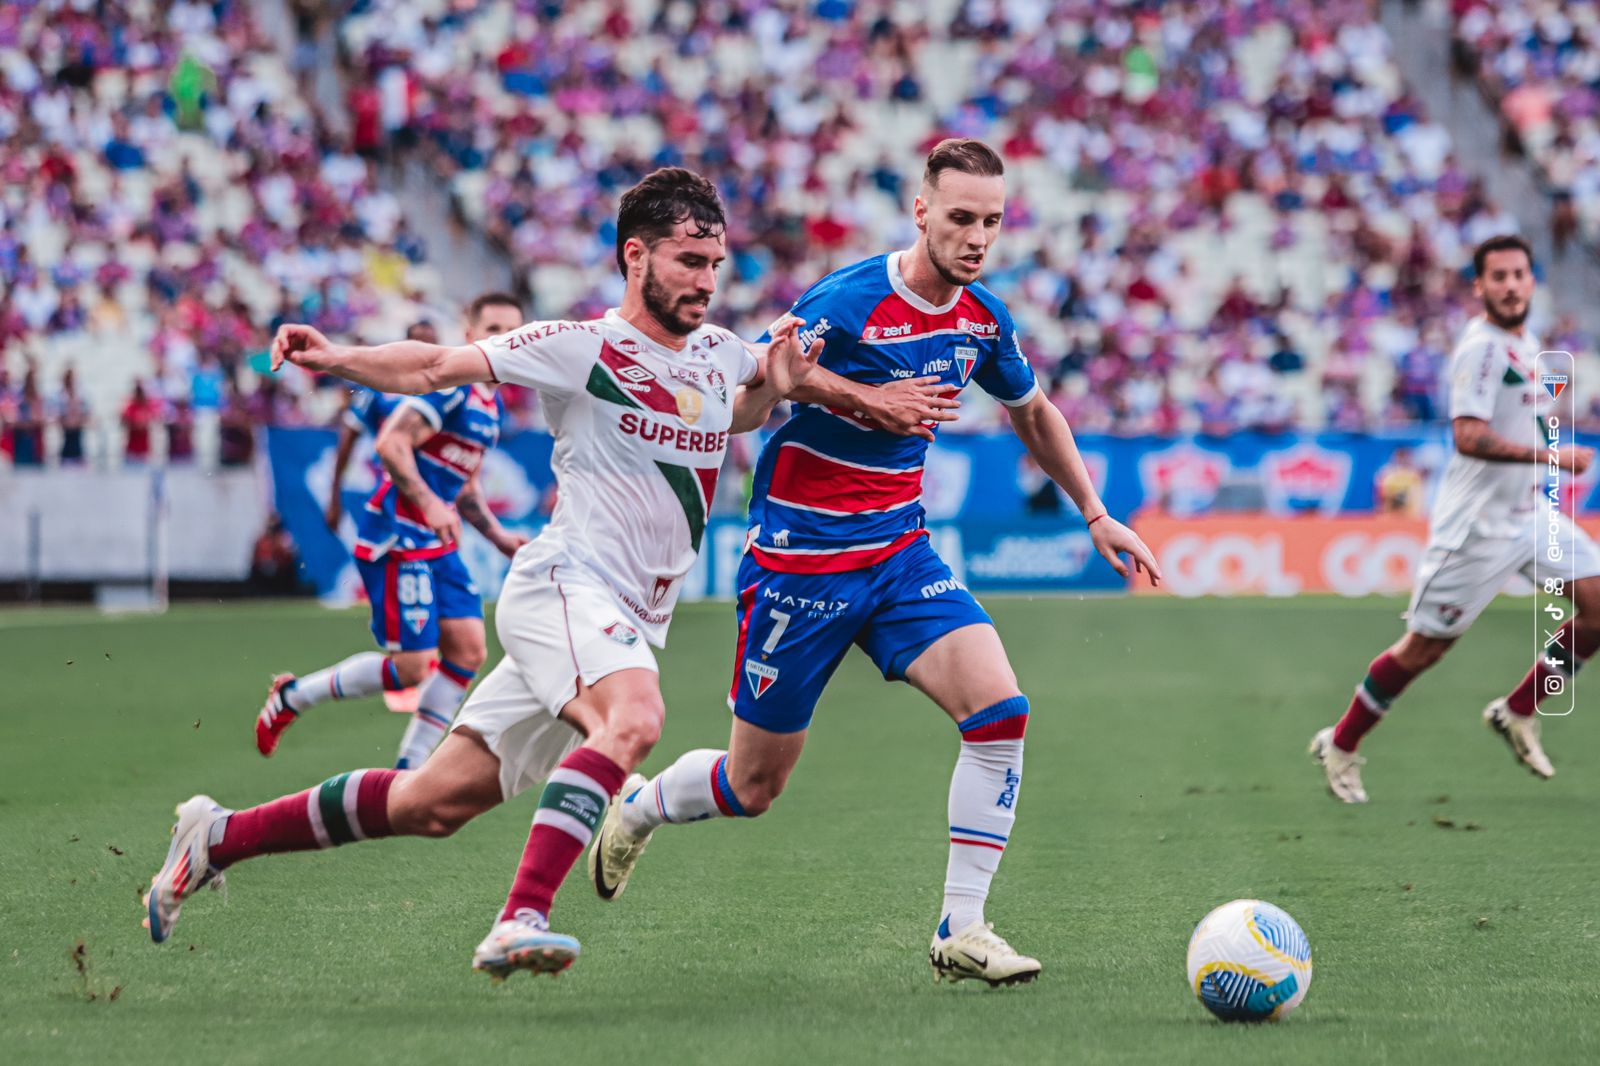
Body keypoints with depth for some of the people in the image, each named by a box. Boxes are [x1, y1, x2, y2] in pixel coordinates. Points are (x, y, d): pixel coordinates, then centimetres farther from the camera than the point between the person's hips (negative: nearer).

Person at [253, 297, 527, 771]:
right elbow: (391, 444, -23)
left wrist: (501, 538, 18)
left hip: (436, 544, 10)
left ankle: (408, 771, 7)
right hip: (396, 537, -10)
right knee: (412, 665, -12)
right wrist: (428, 503, -31)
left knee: (468, 649, 0)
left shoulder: (491, 407, 18)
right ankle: (292, 696, 7)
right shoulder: (449, 384, -13)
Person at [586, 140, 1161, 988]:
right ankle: (637, 807, 39)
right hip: (798, 560, -5)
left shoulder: (982, 320, 1)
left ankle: (960, 931, -10)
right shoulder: (847, 301, -20)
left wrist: (1095, 515, 19)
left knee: (999, 710, -18)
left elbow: (1033, 414, 21)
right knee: (753, 785, 5)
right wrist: (863, 398, -26)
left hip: (900, 557, 5)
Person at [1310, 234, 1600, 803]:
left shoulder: (1526, 341, 11)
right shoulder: (1482, 346, -18)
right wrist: (1551, 456, -29)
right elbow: (1468, 437, -28)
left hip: (1529, 512, 8)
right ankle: (1340, 746, 16)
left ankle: (1518, 711, 11)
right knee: (1424, 646, -1)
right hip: (1478, 521, -8)